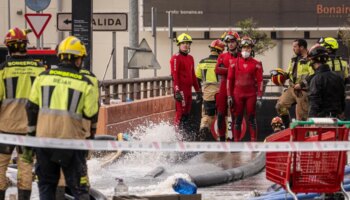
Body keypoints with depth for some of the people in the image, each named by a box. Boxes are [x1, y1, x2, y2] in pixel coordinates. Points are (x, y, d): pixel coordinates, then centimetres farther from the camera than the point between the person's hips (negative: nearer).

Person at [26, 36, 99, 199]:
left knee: (46, 184, 14)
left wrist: (32, 131, 18)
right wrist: (90, 135, 19)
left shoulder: (43, 77, 2)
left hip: (44, 138, 2)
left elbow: (32, 107, 8)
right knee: (79, 186, 5)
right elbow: (91, 114, 0)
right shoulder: (85, 83, -4)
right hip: (71, 140, -2)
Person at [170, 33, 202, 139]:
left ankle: (184, 132, 13)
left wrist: (198, 90, 21)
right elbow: (175, 76, -13)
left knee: (187, 112, 9)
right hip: (181, 89, -8)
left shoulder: (190, 58, 19)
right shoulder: (176, 58, -6)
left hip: (188, 89, 8)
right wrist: (177, 91, -21)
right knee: (181, 111, -10)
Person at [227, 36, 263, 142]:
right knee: (237, 120, 3)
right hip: (237, 94, 1)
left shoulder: (256, 64, 3)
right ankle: (236, 142, 6)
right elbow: (229, 80, 8)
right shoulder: (234, 63, 6)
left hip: (251, 95, -1)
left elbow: (260, 81, 2)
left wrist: (259, 97, -5)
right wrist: (229, 96, 3)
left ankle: (254, 141, 2)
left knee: (252, 119, 0)